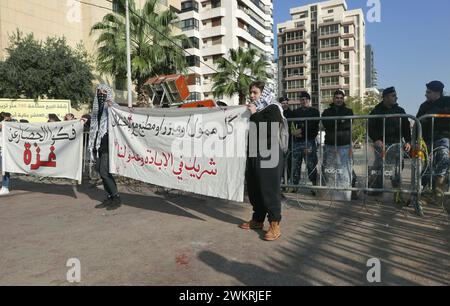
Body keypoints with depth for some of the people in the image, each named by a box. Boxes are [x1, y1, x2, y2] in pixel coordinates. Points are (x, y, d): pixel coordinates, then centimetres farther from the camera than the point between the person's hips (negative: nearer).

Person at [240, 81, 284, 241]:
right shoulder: (254, 109, 15)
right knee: (254, 188, 11)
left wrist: (255, 114, -16)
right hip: (254, 154, 8)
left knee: (270, 189, -6)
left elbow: (270, 130, -21)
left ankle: (275, 225, 0)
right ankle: (257, 219, 24)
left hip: (269, 155, -8)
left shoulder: (273, 108, -6)